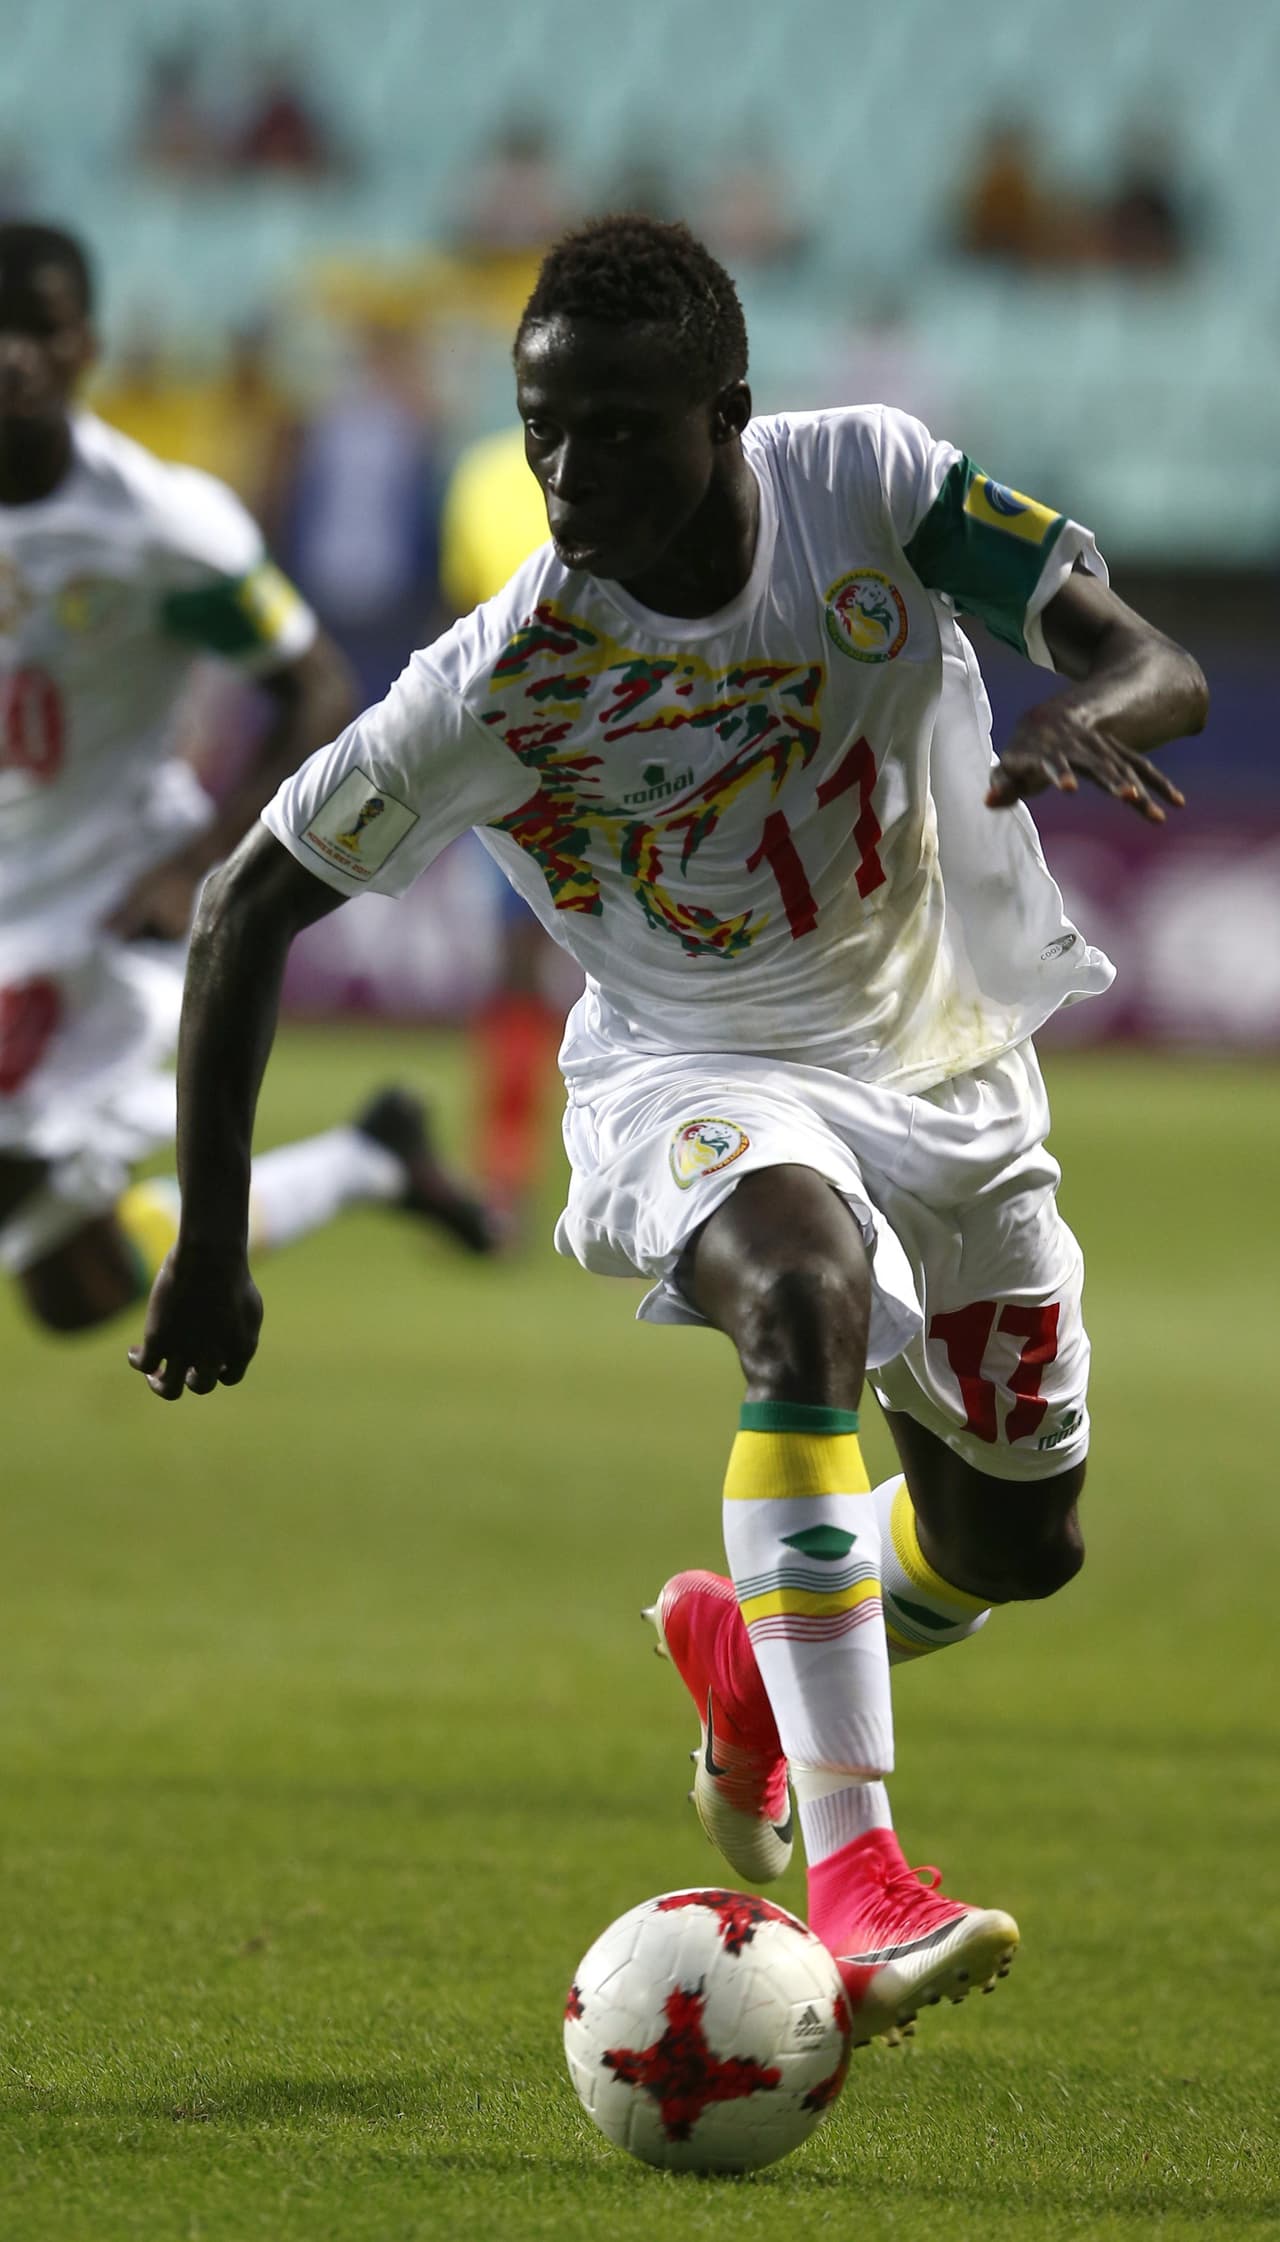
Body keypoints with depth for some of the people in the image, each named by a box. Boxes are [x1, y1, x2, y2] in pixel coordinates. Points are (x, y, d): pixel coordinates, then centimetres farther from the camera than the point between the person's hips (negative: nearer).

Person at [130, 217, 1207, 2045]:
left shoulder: (869, 485, -20)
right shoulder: (504, 680, -24)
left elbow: (1156, 663, -21)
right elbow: (246, 908, -13)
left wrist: (1085, 718, -46)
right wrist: (211, 1245, -12)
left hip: (944, 1058, 4)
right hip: (696, 1074, -4)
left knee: (1018, 1544, 13)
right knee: (804, 1288, -39)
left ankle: (747, 1649, 48)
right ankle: (850, 1872, -45)